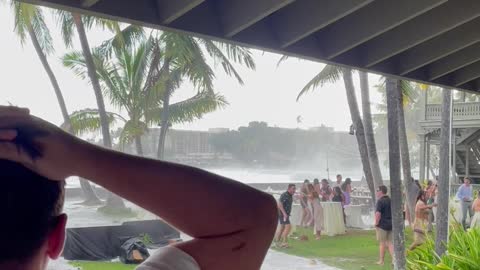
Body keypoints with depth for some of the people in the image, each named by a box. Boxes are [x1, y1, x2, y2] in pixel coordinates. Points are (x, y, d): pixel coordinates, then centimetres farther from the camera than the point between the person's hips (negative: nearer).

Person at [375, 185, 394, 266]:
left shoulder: (380, 201, -15)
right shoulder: (390, 200, 10)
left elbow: (378, 213, -22)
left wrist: (376, 223, -11)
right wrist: (391, 220, 18)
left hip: (382, 225, -7)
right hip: (390, 224, 7)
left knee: (382, 243, 3)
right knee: (389, 242, 11)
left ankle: (381, 260, 12)